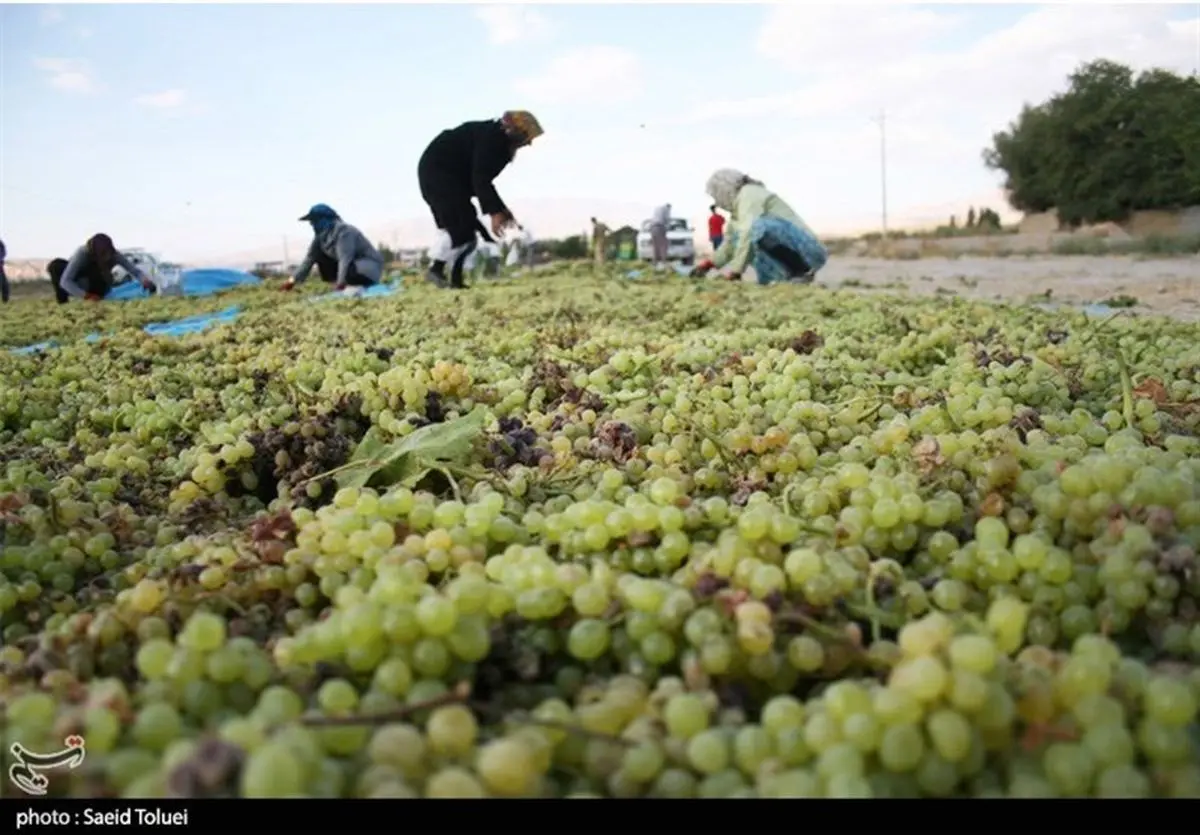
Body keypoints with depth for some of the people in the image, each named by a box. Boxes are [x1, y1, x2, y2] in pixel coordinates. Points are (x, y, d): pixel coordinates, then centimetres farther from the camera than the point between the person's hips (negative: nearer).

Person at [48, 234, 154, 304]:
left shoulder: (115, 255, -28)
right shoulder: (82, 253, -35)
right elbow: (65, 281, -40)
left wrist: (145, 280, -51)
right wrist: (86, 296, -54)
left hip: (97, 285, 1)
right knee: (56, 265, -30)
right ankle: (62, 301, -19)